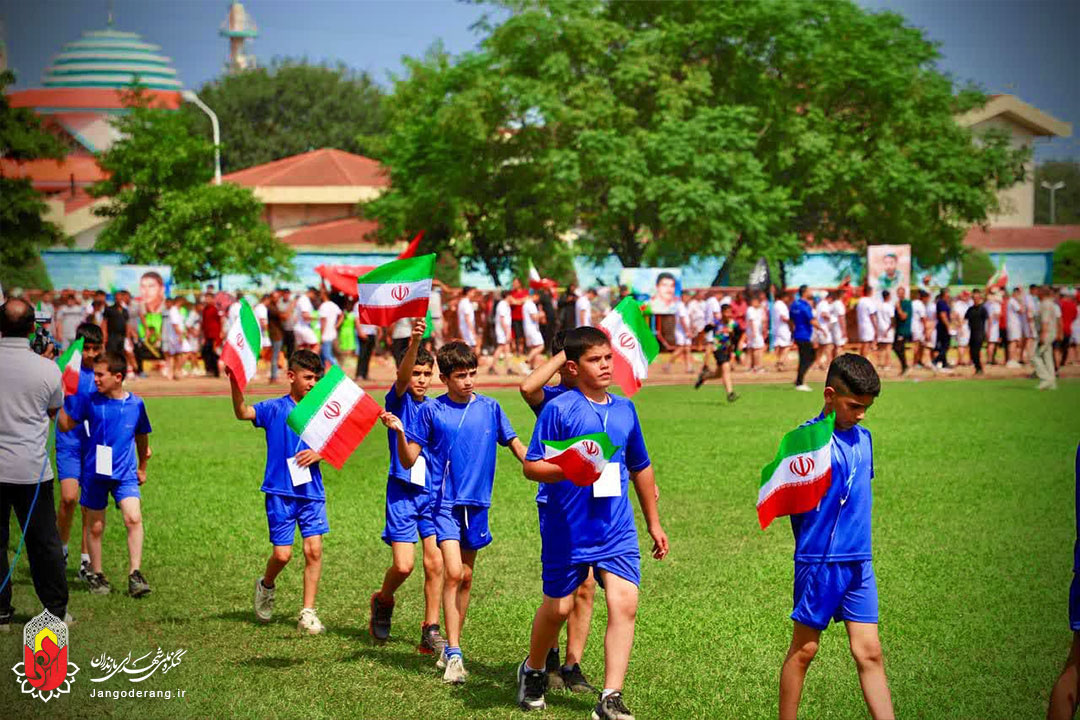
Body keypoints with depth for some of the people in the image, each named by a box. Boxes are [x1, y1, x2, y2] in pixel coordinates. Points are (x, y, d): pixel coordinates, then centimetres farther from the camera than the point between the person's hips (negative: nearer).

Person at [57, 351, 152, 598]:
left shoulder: (136, 404, -1)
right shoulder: (89, 401, -4)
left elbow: (141, 436, 14)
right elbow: (64, 425, -2)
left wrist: (142, 467, 22)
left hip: (125, 474, 0)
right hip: (95, 473, 0)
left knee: (133, 518, -18)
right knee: (96, 527, 9)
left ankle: (135, 574, -12)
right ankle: (95, 574, 26)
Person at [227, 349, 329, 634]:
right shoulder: (274, 409, -3)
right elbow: (242, 413, -20)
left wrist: (319, 454, -8)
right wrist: (235, 384, -36)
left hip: (311, 492, 3)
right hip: (280, 492, -3)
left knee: (314, 549, -6)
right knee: (282, 554, -4)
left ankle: (308, 614, 2)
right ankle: (266, 586, 30)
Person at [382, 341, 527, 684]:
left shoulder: (490, 408, 4)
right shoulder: (431, 411, -3)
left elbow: (516, 445, 11)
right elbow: (408, 461, -1)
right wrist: (399, 433, -20)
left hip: (477, 502, 3)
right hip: (445, 502, -3)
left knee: (466, 577, 10)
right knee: (453, 572, -15)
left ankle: (451, 649, 23)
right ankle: (454, 655, -13)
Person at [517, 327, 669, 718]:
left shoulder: (625, 409, 9)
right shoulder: (559, 409, -8)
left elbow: (640, 468, 20)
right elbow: (531, 466, -9)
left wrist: (654, 523, 24)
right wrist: (569, 469, -28)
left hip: (617, 530, 4)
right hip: (568, 530, -4)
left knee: (624, 603, -11)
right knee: (558, 607, 10)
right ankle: (532, 671, 38)